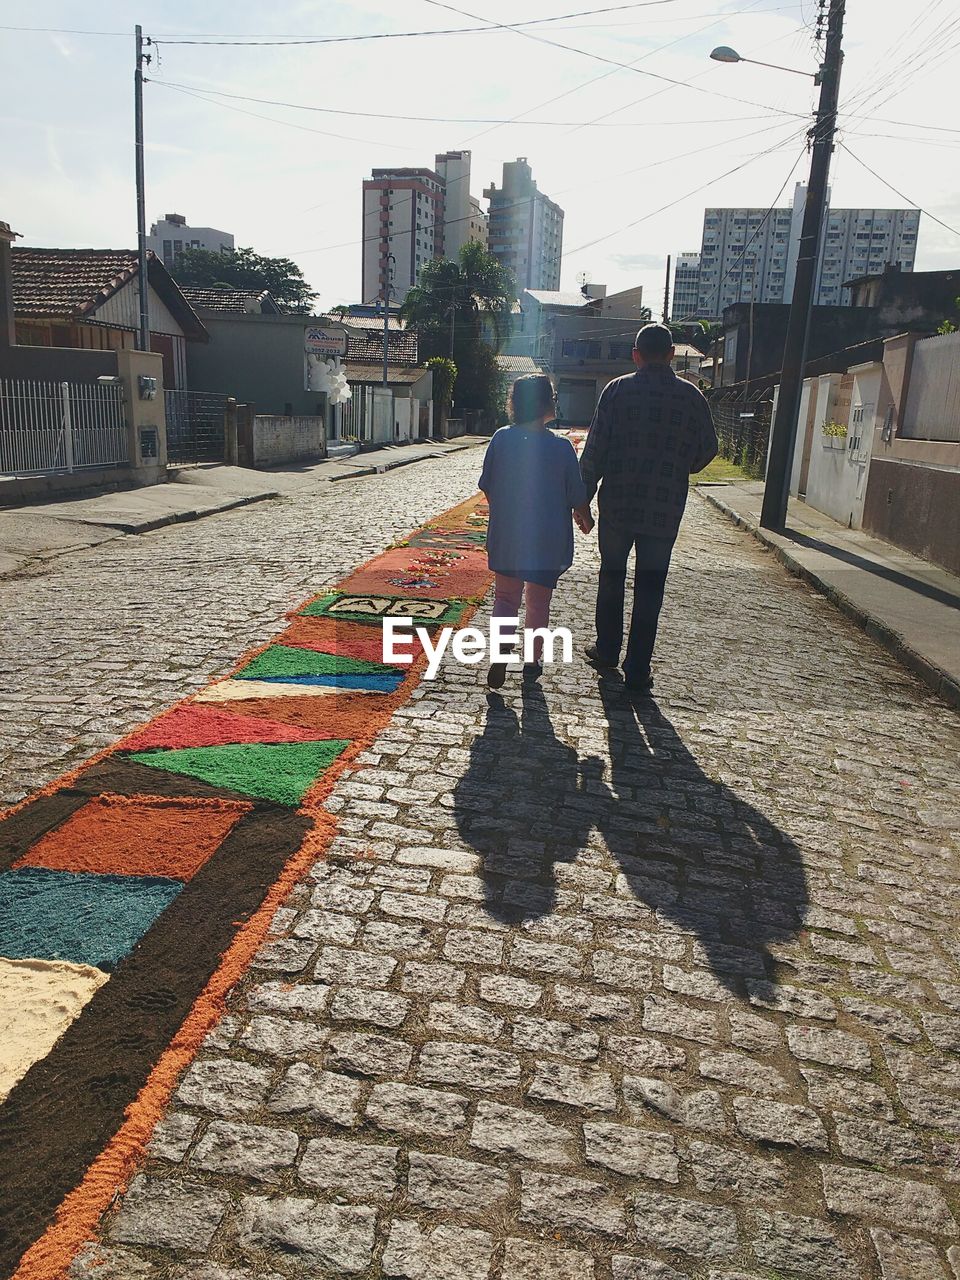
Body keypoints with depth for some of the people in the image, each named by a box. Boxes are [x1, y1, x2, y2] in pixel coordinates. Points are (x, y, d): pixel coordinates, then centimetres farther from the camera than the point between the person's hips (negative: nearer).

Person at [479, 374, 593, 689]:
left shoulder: (501, 439, -7)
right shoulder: (561, 447, -13)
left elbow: (486, 485, 1)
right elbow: (576, 495, -6)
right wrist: (585, 519, 15)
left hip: (506, 538, 1)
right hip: (547, 543, -1)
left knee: (506, 598, 13)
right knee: (538, 604, 15)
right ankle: (533, 661, 25)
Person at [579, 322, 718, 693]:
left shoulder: (617, 390, -4)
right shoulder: (692, 396, 0)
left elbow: (594, 449, -7)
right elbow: (707, 449, 8)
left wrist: (583, 497, 0)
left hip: (617, 503, 0)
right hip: (665, 509, 1)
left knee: (612, 577, 17)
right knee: (650, 587, 6)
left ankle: (607, 649, 28)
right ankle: (638, 669, 8)